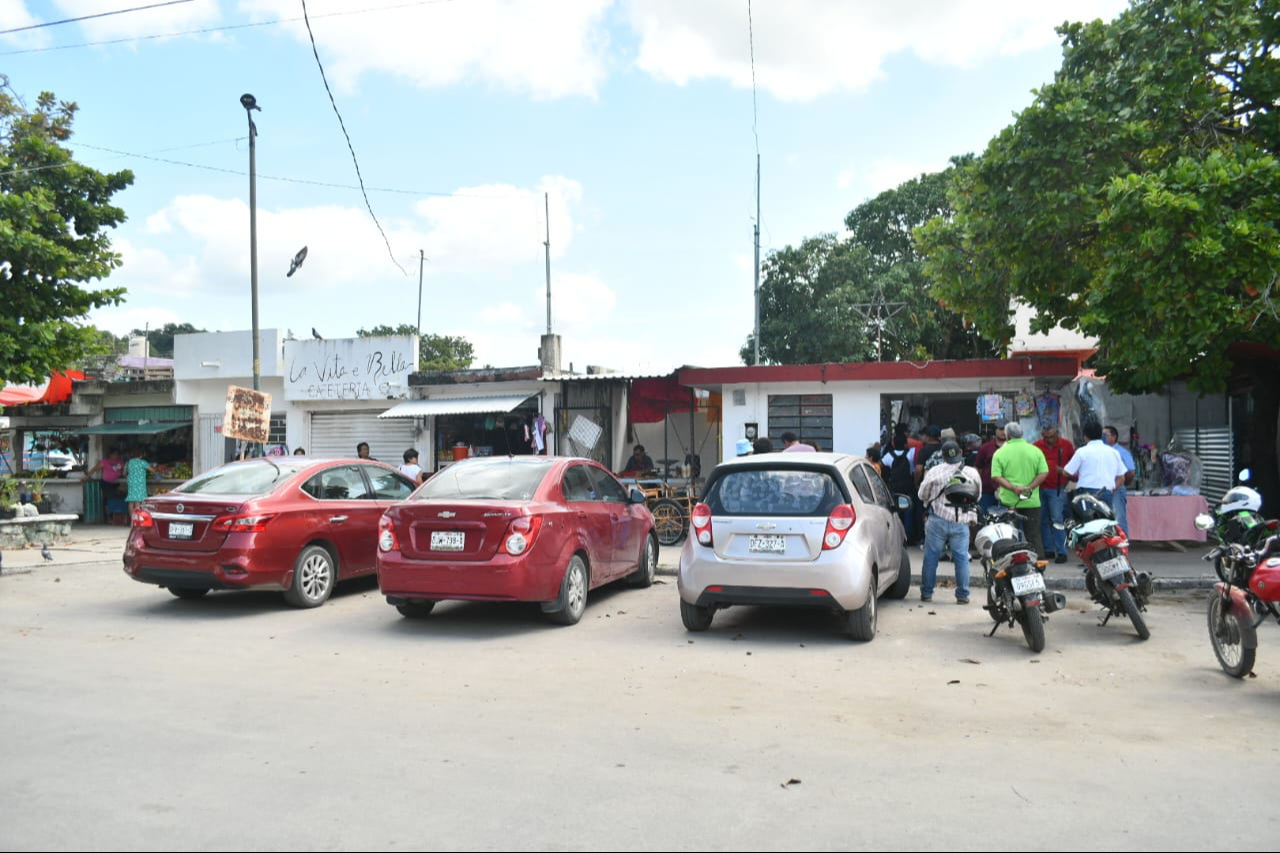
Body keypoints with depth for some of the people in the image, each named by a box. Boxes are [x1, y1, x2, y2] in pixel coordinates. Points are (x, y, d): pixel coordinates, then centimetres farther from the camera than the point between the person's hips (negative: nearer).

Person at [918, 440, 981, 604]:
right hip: (961, 523, 1)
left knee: (931, 557, 7)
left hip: (938, 519, -1)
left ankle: (926, 593, 13)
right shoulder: (973, 473, 4)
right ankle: (962, 595, 9)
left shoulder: (935, 471, -4)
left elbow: (923, 495, 5)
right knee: (962, 558, 7)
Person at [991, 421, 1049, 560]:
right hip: (1032, 501, 1)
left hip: (1008, 501, -1)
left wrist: (1013, 487, -15)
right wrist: (1030, 487, -9)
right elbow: (1044, 473, -6)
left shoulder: (1000, 453, -2)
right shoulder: (1035, 450, 3)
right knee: (1034, 535, 8)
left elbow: (996, 476, -12)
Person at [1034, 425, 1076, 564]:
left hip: (1057, 489, -3)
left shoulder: (1067, 445, 1)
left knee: (1057, 520, -11)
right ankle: (1049, 550, 18)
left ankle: (1061, 552, -7)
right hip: (1040, 488, 4)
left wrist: (1065, 472, -2)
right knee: (1043, 521, 8)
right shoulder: (1037, 446, 6)